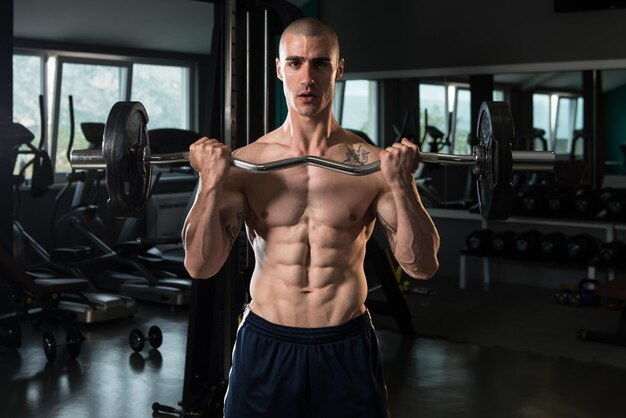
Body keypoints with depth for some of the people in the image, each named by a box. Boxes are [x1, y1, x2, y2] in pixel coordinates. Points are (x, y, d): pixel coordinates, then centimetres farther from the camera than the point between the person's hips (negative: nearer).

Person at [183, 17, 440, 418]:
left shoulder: (373, 164, -4)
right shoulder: (244, 164, -3)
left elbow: (422, 265, -7)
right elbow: (200, 265, -7)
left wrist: (401, 184, -19)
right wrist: (212, 182, -18)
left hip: (347, 348, 0)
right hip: (265, 345, 0)